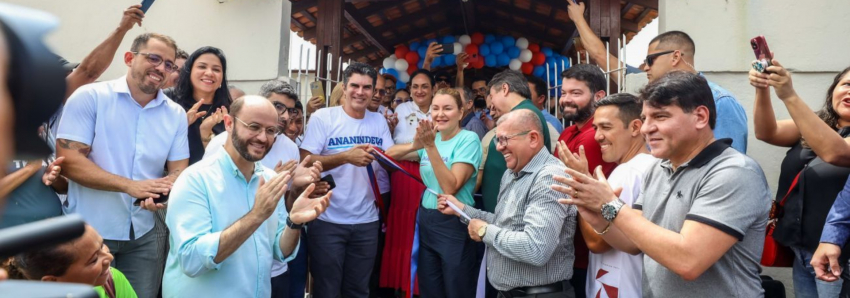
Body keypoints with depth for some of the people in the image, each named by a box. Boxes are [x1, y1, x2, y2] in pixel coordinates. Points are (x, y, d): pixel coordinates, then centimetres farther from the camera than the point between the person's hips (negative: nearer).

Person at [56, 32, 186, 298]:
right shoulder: (89, 97, -8)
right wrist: (130, 186, -25)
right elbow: (69, 160, -14)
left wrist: (163, 192, -22)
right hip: (88, 231, -3)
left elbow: (179, 170, 1)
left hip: (143, 235, 3)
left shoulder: (176, 114, 2)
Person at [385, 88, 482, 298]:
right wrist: (416, 145, -17)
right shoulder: (432, 137, 7)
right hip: (426, 220, 6)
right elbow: (389, 154, 3)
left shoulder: (469, 139, -12)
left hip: (454, 224, -6)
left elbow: (450, 188, -20)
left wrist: (431, 147, -25)